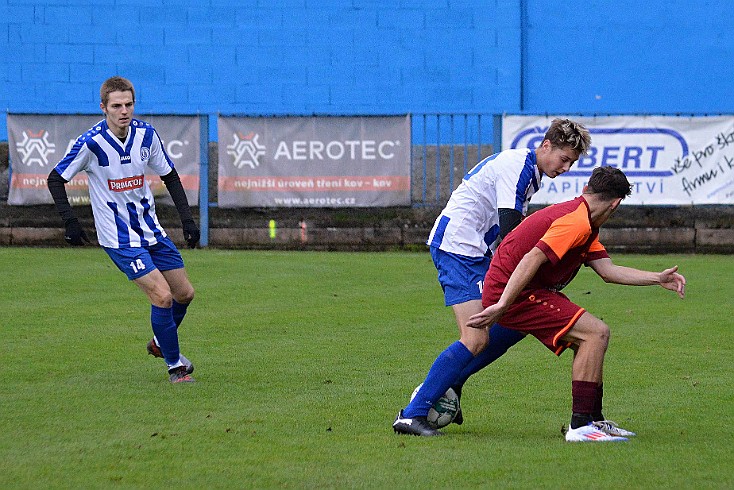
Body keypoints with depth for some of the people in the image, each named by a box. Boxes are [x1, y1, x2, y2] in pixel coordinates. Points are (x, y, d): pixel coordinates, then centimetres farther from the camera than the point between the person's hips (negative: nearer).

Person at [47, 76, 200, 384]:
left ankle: (160, 343, 38)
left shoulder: (146, 134, -4)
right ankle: (174, 365, 3)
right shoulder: (91, 143, -18)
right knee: (162, 296, -16)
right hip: (120, 239, -6)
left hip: (151, 229, 6)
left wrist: (187, 218, 2)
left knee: (184, 293, 10)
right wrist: (69, 221, -17)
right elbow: (56, 179, -8)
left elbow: (169, 176, 9)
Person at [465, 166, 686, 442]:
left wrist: (658, 279, 12)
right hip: (514, 294, -11)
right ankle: (580, 426, -16)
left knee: (589, 341, 18)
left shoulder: (585, 225, 17)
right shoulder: (576, 222, -17)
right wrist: (501, 306, -31)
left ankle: (594, 419, 22)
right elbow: (531, 259, -26)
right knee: (596, 333, -16)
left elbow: (608, 270, 14)